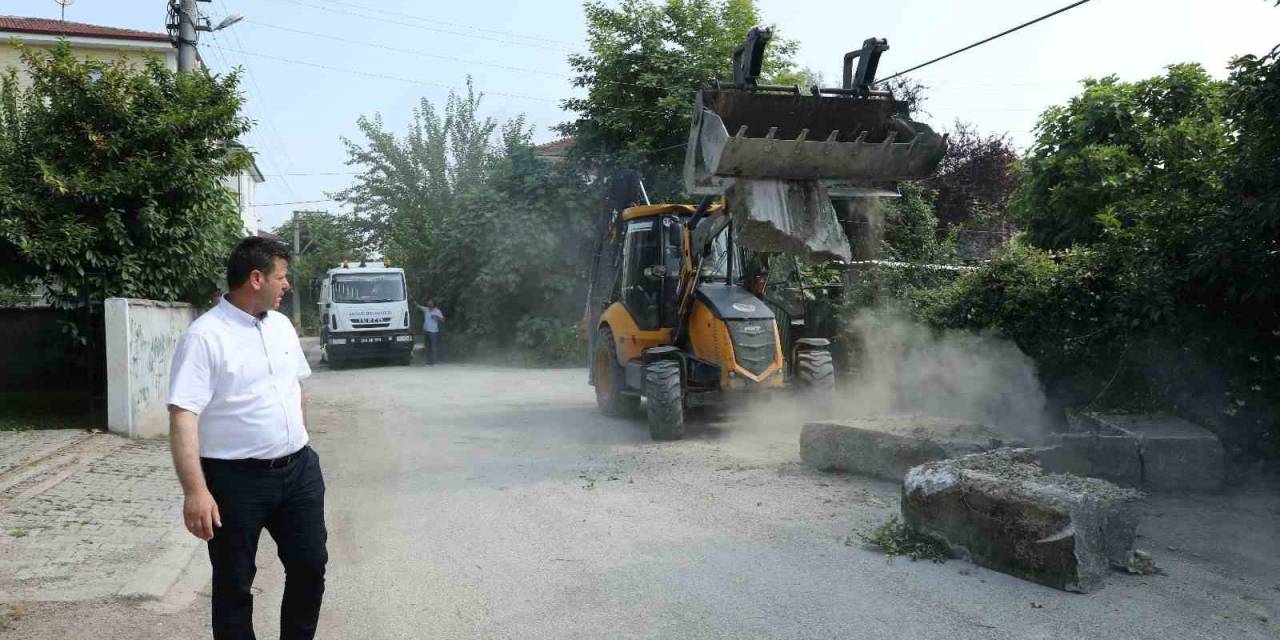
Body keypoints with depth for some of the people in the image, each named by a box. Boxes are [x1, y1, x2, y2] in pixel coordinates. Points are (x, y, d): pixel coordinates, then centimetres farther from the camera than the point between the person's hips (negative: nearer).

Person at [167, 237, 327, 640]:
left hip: (299, 470, 6)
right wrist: (195, 490, -27)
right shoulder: (204, 335, -15)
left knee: (310, 567, 13)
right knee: (234, 583, 8)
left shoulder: (281, 325, 8)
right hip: (236, 480, -6)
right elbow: (183, 416, -21)